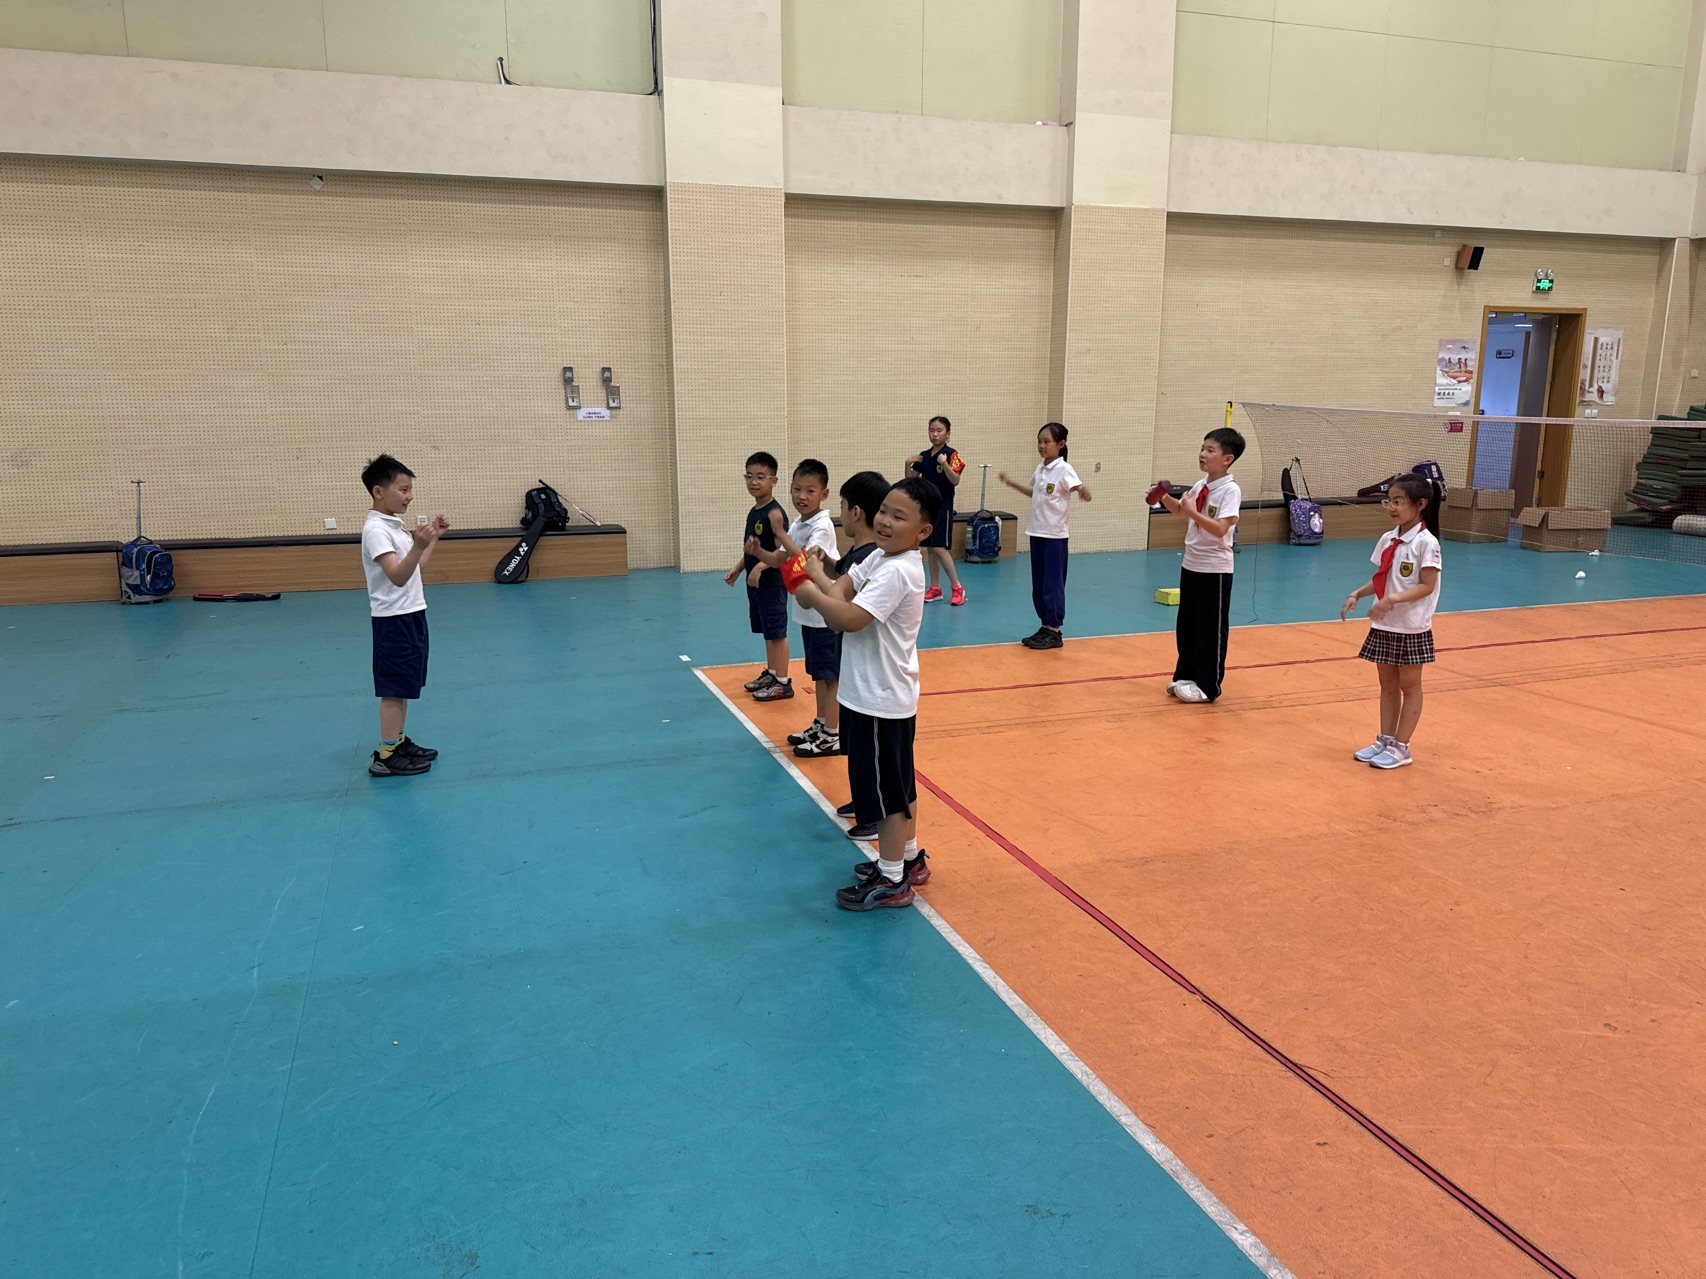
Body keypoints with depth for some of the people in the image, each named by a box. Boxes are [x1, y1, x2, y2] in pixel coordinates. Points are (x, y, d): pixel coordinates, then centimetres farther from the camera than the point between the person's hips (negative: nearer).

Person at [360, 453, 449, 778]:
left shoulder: (395, 526, 12)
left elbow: (416, 566, 23)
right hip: (394, 619, -10)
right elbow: (398, 576, -30)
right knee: (394, 689, -4)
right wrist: (418, 545, -43)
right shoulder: (375, 529, -18)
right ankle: (385, 757, 3)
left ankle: (400, 742, 26)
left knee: (404, 686, 16)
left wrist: (433, 537, 19)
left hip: (411, 614, 10)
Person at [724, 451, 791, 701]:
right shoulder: (753, 512, 11)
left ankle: (783, 683, 5)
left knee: (777, 632, -2)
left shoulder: (774, 512, -16)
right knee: (766, 631, 17)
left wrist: (760, 567, -29)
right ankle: (771, 673, 29)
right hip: (755, 582, 9)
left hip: (772, 583, -9)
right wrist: (738, 568, 16)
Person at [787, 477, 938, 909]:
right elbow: (841, 588, 9)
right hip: (887, 695, 10)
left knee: (886, 792, 2)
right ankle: (907, 856, 37)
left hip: (880, 702, -10)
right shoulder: (880, 557, 7)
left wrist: (810, 592, -18)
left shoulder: (897, 572, -23)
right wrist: (820, 577, -13)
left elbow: (851, 618, -31)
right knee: (899, 784, 22)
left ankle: (891, 881, 15)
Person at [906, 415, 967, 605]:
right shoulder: (923, 456, 8)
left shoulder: (951, 454, -10)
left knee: (939, 547, -10)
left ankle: (957, 587, 0)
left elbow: (955, 481, -19)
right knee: (929, 547, 8)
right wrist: (908, 464, -6)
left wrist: (944, 463, -31)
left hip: (943, 507, -6)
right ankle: (934, 589, 16)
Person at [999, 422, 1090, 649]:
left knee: (1052, 585, -2)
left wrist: (1084, 492, -48)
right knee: (1038, 586, 11)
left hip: (1055, 536, -7)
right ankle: (1045, 627, 20)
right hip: (1036, 534, 8)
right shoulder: (1040, 468, 9)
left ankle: (1054, 632, 6)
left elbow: (1083, 492, -25)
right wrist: (1011, 483, 29)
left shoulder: (1064, 469, -14)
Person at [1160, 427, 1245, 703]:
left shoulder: (1230, 490, -16)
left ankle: (1207, 686, 11)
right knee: (1186, 626, 15)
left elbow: (1220, 529, -26)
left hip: (1214, 569, -8)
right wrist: (1165, 498, 5)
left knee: (1211, 629, 2)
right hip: (1190, 564, 8)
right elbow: (1179, 509, 24)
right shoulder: (1200, 485, 6)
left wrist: (1193, 512, -33)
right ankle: (1186, 676, 28)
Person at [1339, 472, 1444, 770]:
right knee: (1387, 684, 14)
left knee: (1409, 686, 6)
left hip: (1412, 628, -6)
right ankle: (1385, 740, 23)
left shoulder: (1426, 542, -15)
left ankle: (1401, 747, 13)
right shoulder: (1388, 539, 5)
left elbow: (1427, 586, -19)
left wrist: (1393, 599, -30)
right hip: (1383, 626, 7)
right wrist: (1356, 594, -1)